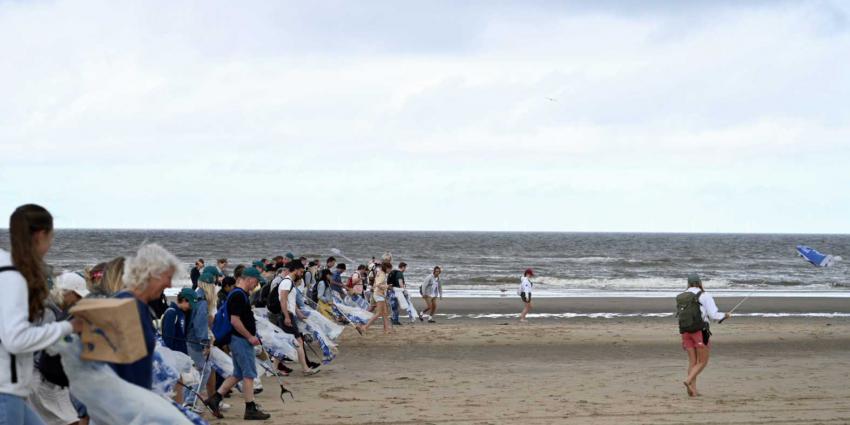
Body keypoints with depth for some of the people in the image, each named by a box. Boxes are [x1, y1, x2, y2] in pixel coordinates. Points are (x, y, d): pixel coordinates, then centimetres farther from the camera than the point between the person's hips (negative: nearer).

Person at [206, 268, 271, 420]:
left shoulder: (240, 294, 15)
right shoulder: (238, 295, -18)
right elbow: (235, 321, -23)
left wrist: (251, 336, 18)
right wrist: (250, 337, -17)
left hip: (240, 340, 10)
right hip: (241, 340, -10)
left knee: (238, 374, 15)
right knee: (249, 374, -3)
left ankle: (215, 398, 15)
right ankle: (250, 409, 2)